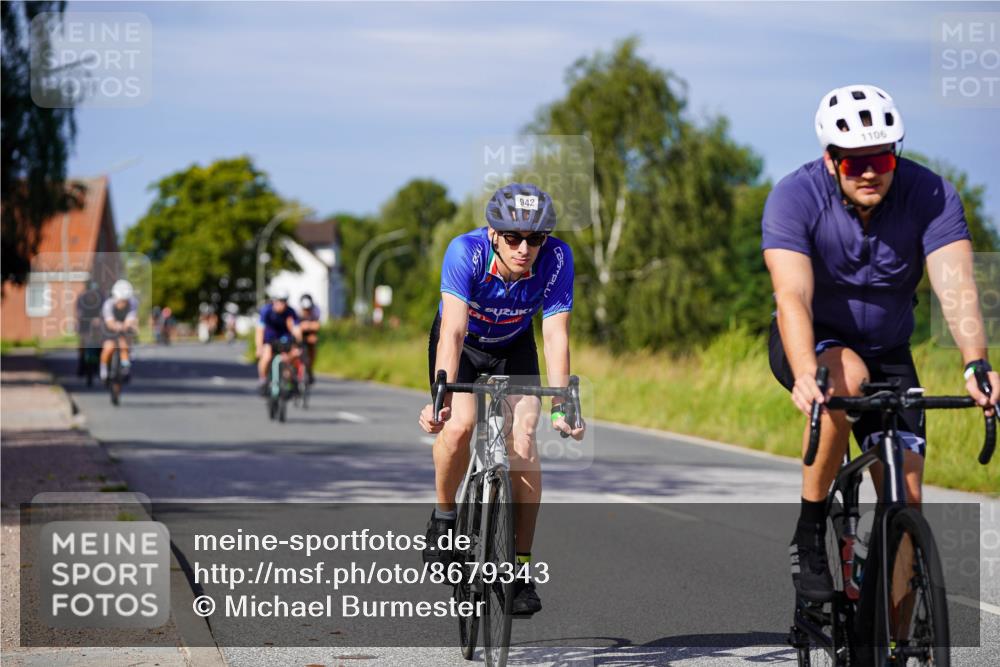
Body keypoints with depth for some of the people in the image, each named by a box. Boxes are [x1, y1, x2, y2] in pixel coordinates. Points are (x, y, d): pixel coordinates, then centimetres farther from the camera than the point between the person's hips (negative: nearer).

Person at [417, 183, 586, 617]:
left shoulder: (556, 259, -30)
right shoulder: (465, 252, -35)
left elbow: (556, 335, -30)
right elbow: (454, 330, -41)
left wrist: (560, 406, -39)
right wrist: (442, 396, -53)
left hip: (514, 347, 2)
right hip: (463, 344, -2)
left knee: (523, 439, -16)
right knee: (459, 425, -28)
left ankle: (521, 568, -9)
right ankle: (443, 517, 0)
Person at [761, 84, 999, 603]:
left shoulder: (930, 195, -20)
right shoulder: (795, 198, -24)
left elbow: (956, 286, -32)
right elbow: (793, 296, -36)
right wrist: (806, 374, -54)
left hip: (888, 353, 2)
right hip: (813, 346, -2)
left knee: (904, 498, -9)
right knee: (847, 377, -37)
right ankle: (809, 531, -21)